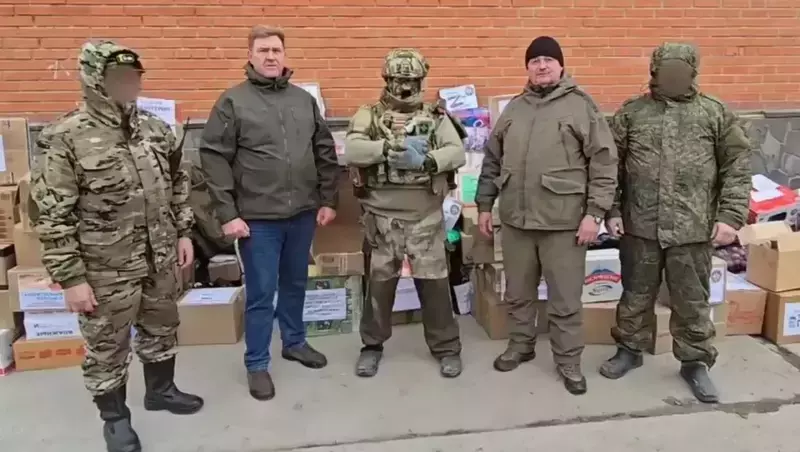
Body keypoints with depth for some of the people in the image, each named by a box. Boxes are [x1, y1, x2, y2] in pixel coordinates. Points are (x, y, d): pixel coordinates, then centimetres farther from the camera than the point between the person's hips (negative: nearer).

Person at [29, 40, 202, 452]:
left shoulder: (156, 129, 2)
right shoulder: (64, 139, -15)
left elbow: (178, 185, 14)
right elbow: (50, 216, -15)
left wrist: (184, 232, 10)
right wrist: (71, 278, -15)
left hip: (161, 261, 5)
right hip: (107, 271, -5)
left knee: (161, 331, 22)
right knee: (107, 348, 12)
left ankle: (160, 390, 45)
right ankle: (114, 417, 33)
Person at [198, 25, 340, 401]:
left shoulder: (305, 99, 9)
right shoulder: (233, 102, -4)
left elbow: (326, 153, 12)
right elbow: (214, 159, -7)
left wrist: (328, 200, 7)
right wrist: (227, 214, -12)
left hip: (303, 213, 4)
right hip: (258, 218, -4)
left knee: (296, 284, 18)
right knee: (261, 293, 4)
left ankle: (295, 342, 38)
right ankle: (257, 364, 20)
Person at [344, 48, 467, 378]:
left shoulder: (436, 117, 4)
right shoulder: (369, 115, 3)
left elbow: (458, 153, -9)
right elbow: (351, 151, -14)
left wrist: (425, 161, -26)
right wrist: (392, 146, -25)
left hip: (426, 218, 0)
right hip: (382, 217, 0)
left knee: (434, 283, 7)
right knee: (379, 283, 12)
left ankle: (447, 347, 23)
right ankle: (372, 345, 30)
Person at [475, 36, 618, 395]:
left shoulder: (582, 106, -3)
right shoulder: (513, 109, 11)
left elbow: (604, 163, -6)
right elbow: (492, 161, 16)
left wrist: (594, 212, -11)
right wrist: (484, 205, 12)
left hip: (564, 221, -4)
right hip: (515, 219, 4)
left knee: (565, 300, 5)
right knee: (518, 293, 17)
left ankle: (568, 362, 21)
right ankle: (520, 345, 36)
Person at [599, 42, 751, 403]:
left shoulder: (715, 113, 2)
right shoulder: (631, 112, 4)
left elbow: (737, 168, 2)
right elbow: (611, 165, 5)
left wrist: (730, 216, -6)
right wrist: (612, 211, -1)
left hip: (693, 228, -1)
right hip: (639, 225, 1)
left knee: (692, 300, 10)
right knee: (636, 294, 14)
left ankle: (696, 361, 27)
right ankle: (630, 349, 33)